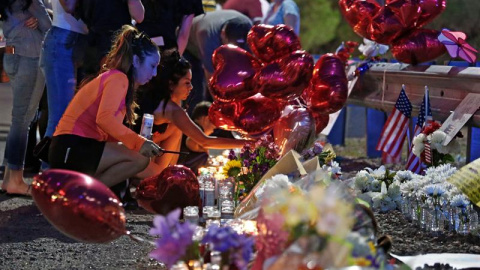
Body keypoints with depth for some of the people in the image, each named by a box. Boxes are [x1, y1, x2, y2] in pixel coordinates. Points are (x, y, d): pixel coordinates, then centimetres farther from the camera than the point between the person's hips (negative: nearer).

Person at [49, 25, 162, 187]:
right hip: (72, 148, -10)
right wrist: (139, 143, -23)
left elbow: (109, 132, 14)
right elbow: (104, 118, -24)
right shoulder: (118, 78, -7)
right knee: (139, 159, -15)